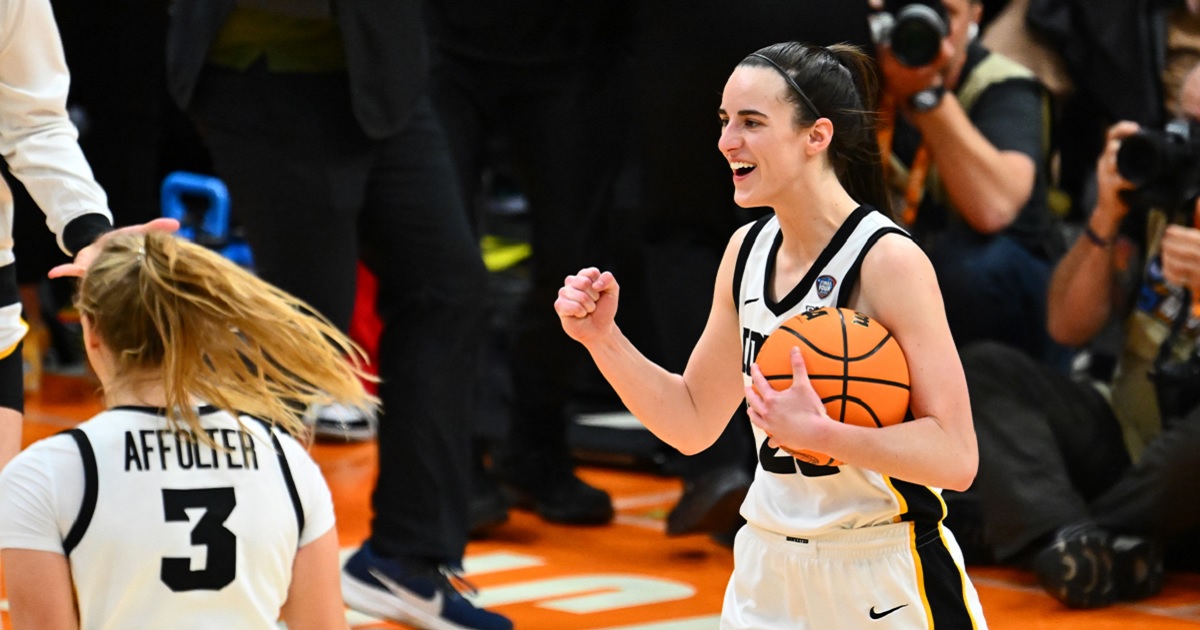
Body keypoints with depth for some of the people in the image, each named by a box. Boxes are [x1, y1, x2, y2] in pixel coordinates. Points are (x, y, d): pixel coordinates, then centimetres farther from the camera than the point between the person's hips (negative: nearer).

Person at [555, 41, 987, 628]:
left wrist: (818, 433, -34)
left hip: (884, 581, -6)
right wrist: (602, 337, -2)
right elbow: (692, 423, 11)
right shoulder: (748, 250, 4)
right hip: (769, 578, 6)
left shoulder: (889, 260, -17)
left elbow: (955, 457, -21)